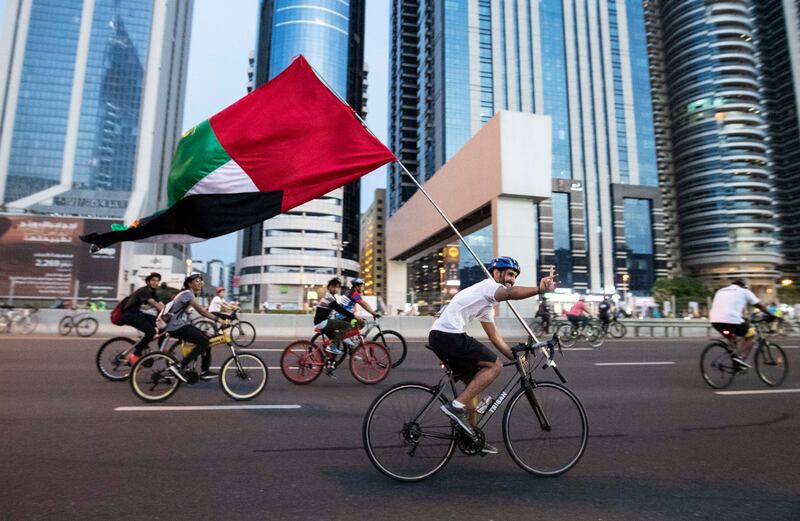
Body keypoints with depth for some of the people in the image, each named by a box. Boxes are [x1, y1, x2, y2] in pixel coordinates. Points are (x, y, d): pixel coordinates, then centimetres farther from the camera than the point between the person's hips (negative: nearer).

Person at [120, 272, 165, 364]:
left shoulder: (152, 292, 8)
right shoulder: (144, 291, -18)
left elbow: (160, 305, -2)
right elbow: (154, 304, -33)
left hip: (138, 313, 9)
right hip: (129, 314, -9)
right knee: (151, 331, -24)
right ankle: (134, 355, -15)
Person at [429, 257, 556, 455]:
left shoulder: (487, 303, 28)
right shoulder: (489, 285, -2)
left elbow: (494, 337, 29)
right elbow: (511, 293, -26)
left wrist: (515, 357, 22)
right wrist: (539, 289, -41)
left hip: (438, 335, 10)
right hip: (449, 334, -10)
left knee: (474, 381, 16)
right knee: (494, 366, -5)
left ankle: (470, 436, 25)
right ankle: (457, 406, -8)